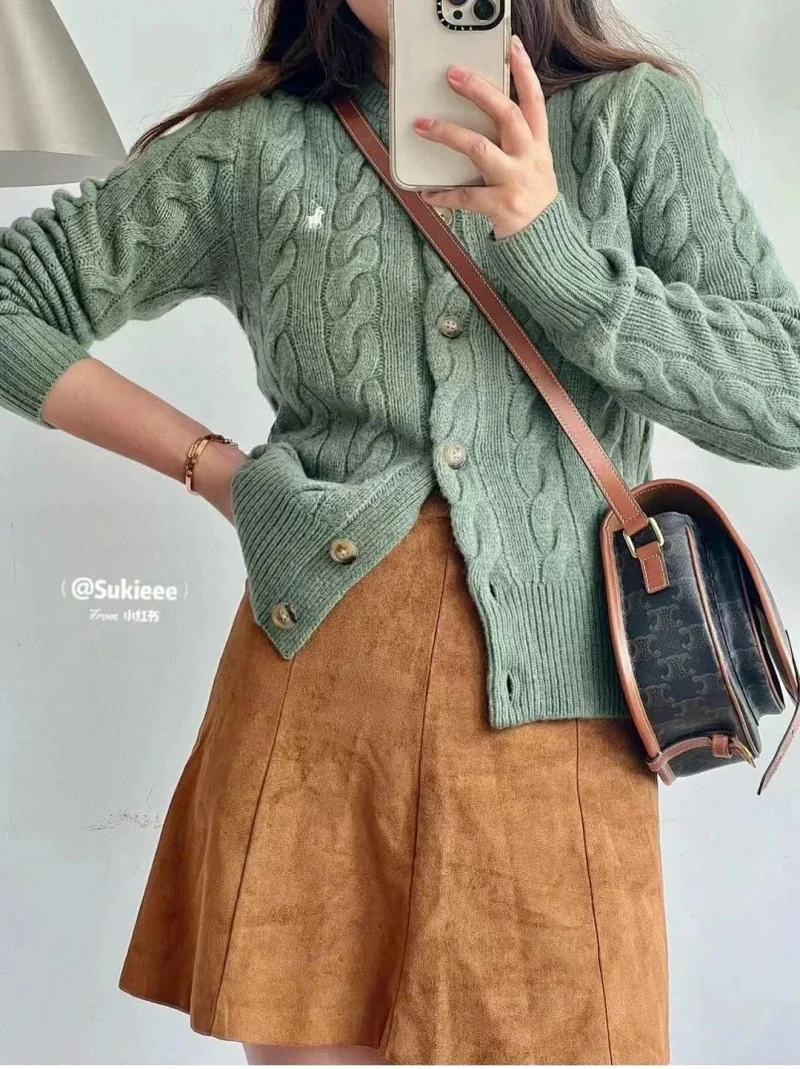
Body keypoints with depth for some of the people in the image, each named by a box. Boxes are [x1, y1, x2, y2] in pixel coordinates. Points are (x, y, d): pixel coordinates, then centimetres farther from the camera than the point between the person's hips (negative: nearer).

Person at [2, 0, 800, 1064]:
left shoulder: (637, 118, 6)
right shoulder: (258, 145, 7)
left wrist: (550, 241, -13)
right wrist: (206, 463, 6)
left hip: (553, 709, 0)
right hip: (319, 691, 1)